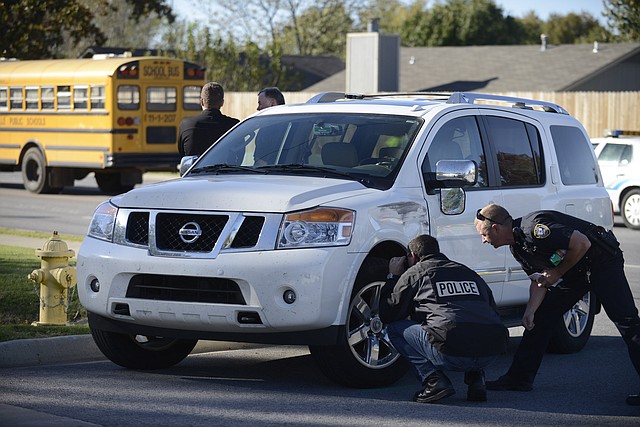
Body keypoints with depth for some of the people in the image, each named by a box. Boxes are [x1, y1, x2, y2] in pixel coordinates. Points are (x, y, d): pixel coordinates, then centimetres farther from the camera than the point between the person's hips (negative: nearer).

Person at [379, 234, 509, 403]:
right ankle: (476, 377, 16)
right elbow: (492, 312, 34)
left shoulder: (415, 273, 14)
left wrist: (393, 277, 33)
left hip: (451, 354, -5)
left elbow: (387, 316, 20)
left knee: (395, 328, 16)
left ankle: (434, 379, 1)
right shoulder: (469, 272, 28)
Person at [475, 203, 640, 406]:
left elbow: (582, 244, -28)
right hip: (573, 273, 10)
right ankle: (520, 378, 14)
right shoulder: (517, 247, 3)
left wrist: (557, 273, -17)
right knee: (542, 316, 8)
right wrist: (530, 311, -5)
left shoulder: (534, 228, -27)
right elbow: (539, 280, 10)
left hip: (602, 261, -10)